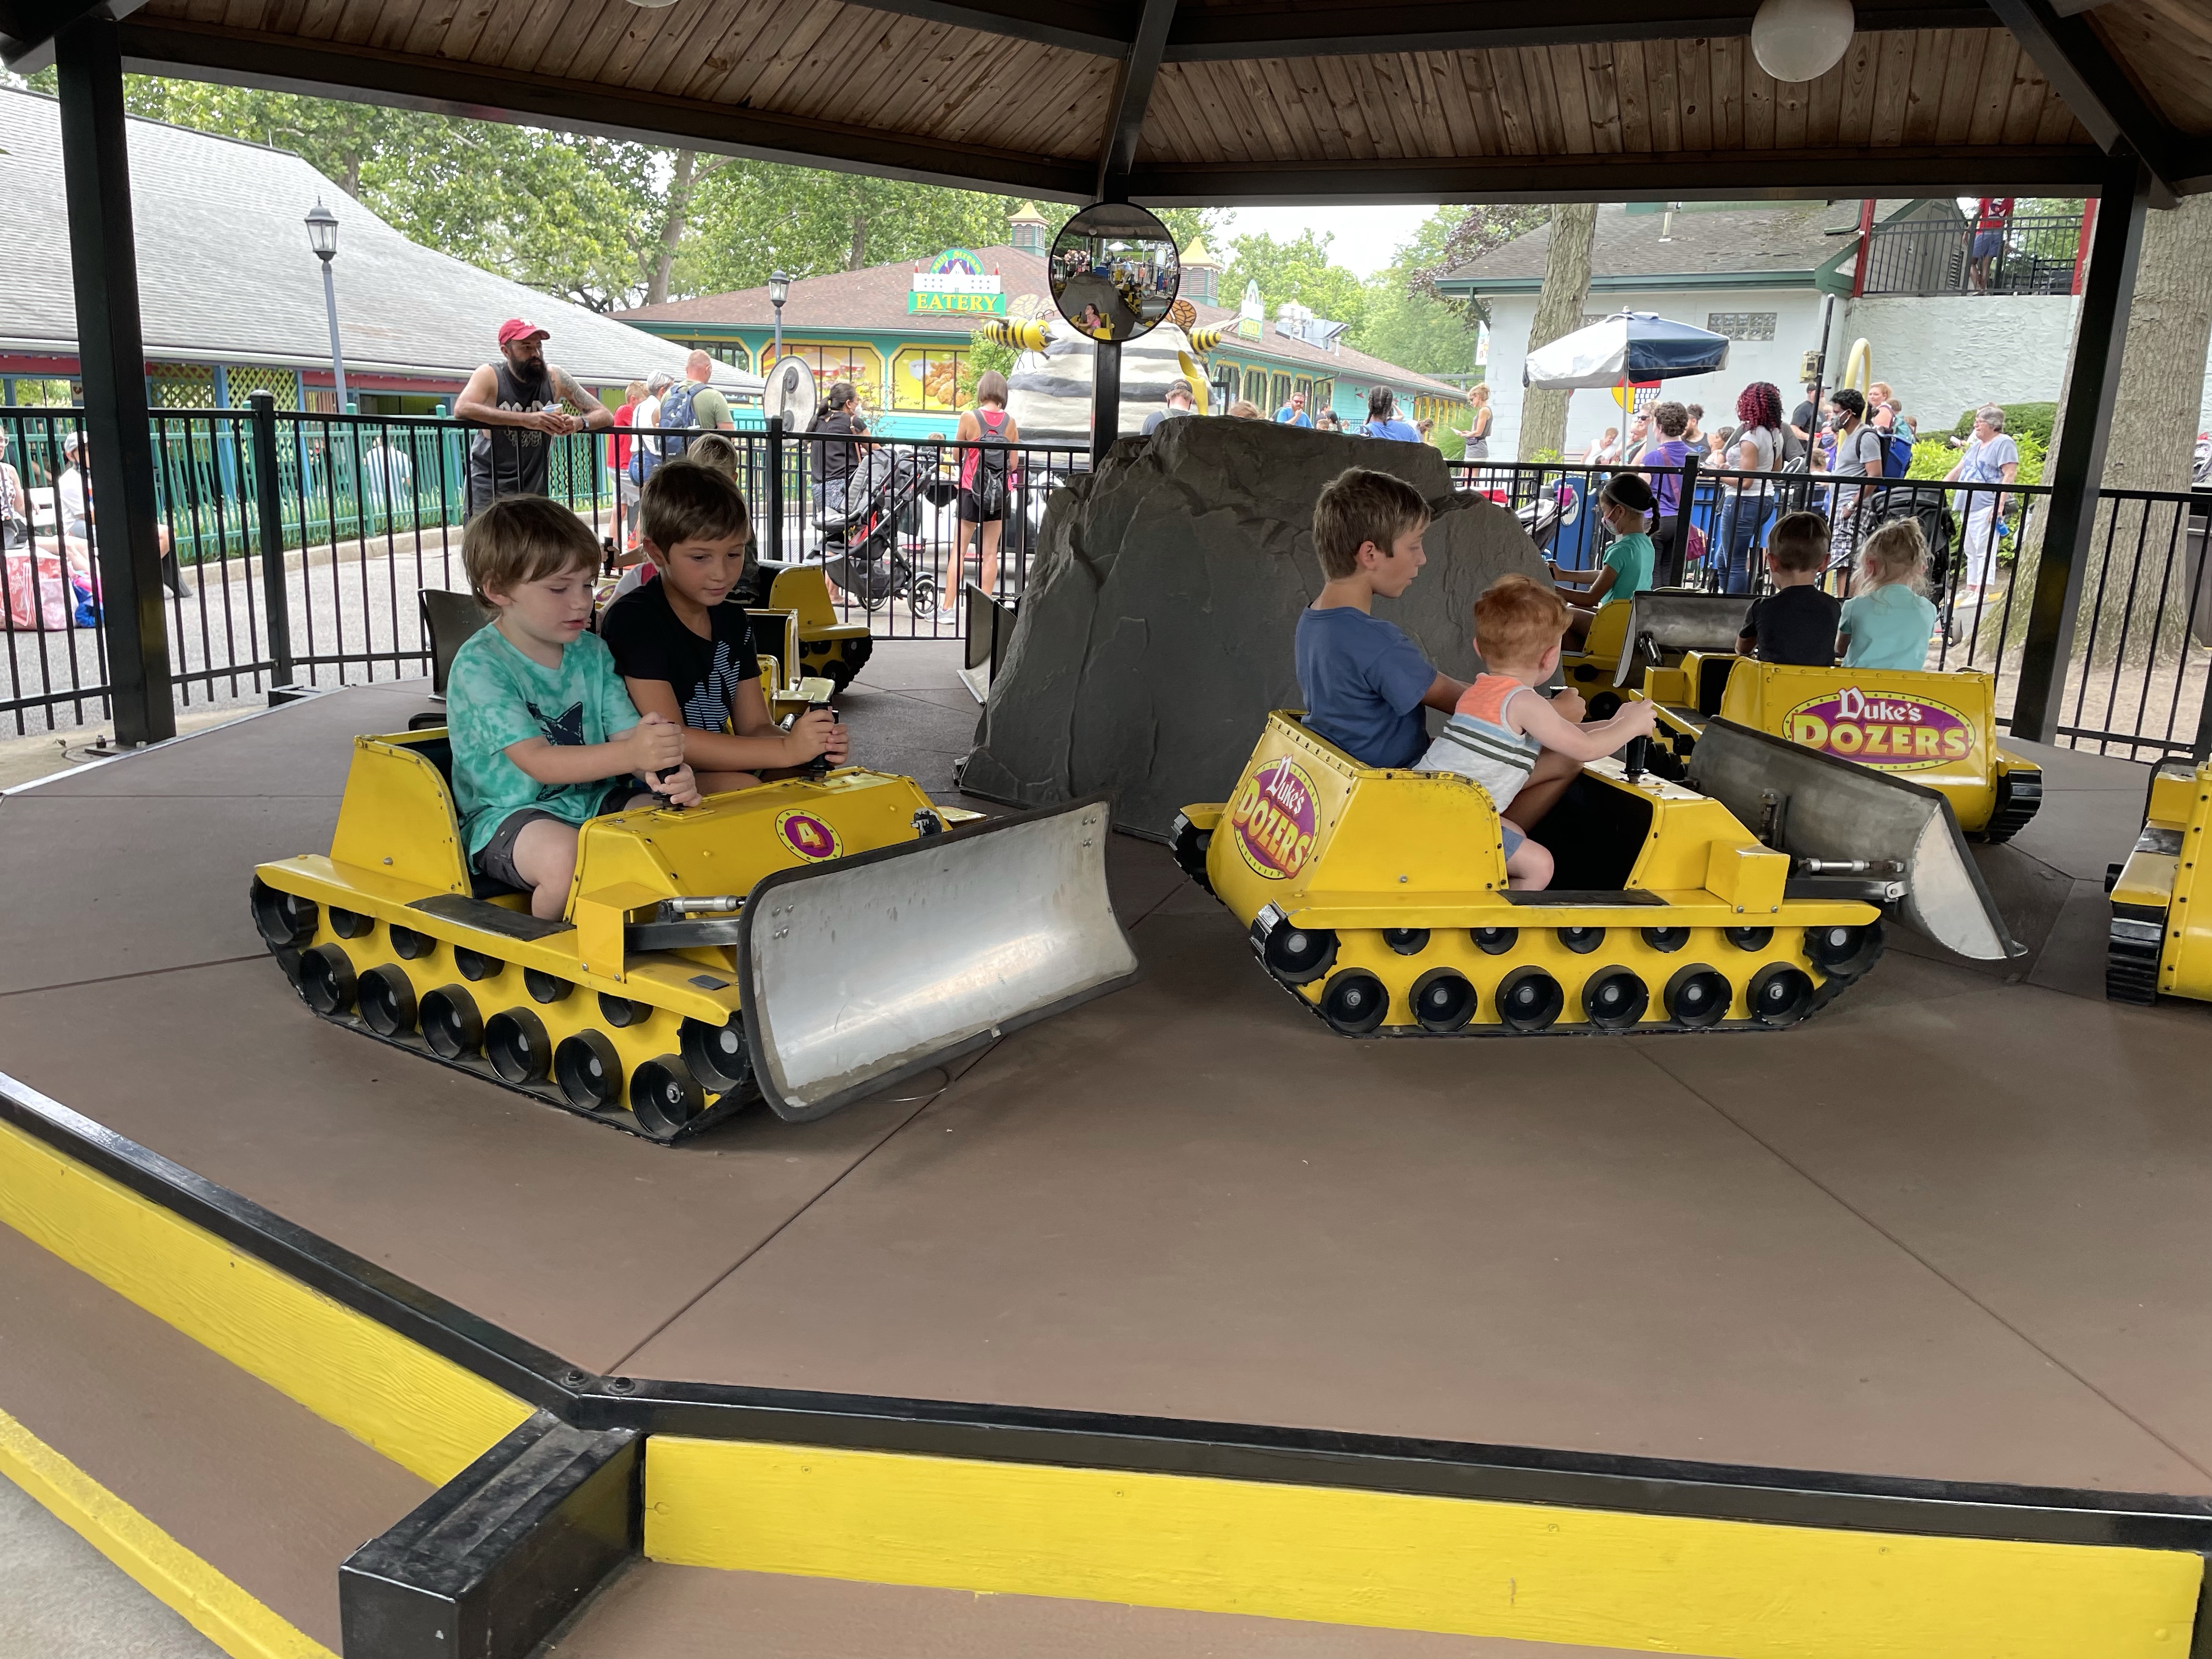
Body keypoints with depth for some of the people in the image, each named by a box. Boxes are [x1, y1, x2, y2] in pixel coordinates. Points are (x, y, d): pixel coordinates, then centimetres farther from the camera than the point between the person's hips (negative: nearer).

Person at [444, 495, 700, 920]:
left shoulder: (592, 653, 8)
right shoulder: (479, 665, -12)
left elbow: (627, 733, 2)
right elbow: (538, 761, -23)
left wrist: (670, 774, -24)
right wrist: (629, 755, -40)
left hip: (594, 803, 6)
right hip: (508, 815, -6)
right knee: (568, 858, -36)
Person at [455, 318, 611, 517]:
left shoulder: (555, 378, -2)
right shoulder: (490, 375, -10)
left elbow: (606, 416, 0)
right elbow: (461, 409, -30)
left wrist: (580, 422, -25)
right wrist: (526, 419, -39)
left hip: (535, 487, 3)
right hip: (489, 487, -3)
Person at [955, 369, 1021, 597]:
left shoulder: (969, 417, -8)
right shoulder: (1010, 422, 0)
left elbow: (957, 455, 1)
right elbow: (1013, 463, 4)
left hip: (972, 490, -3)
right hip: (999, 493, 3)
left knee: (959, 550, 2)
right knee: (990, 553, 8)